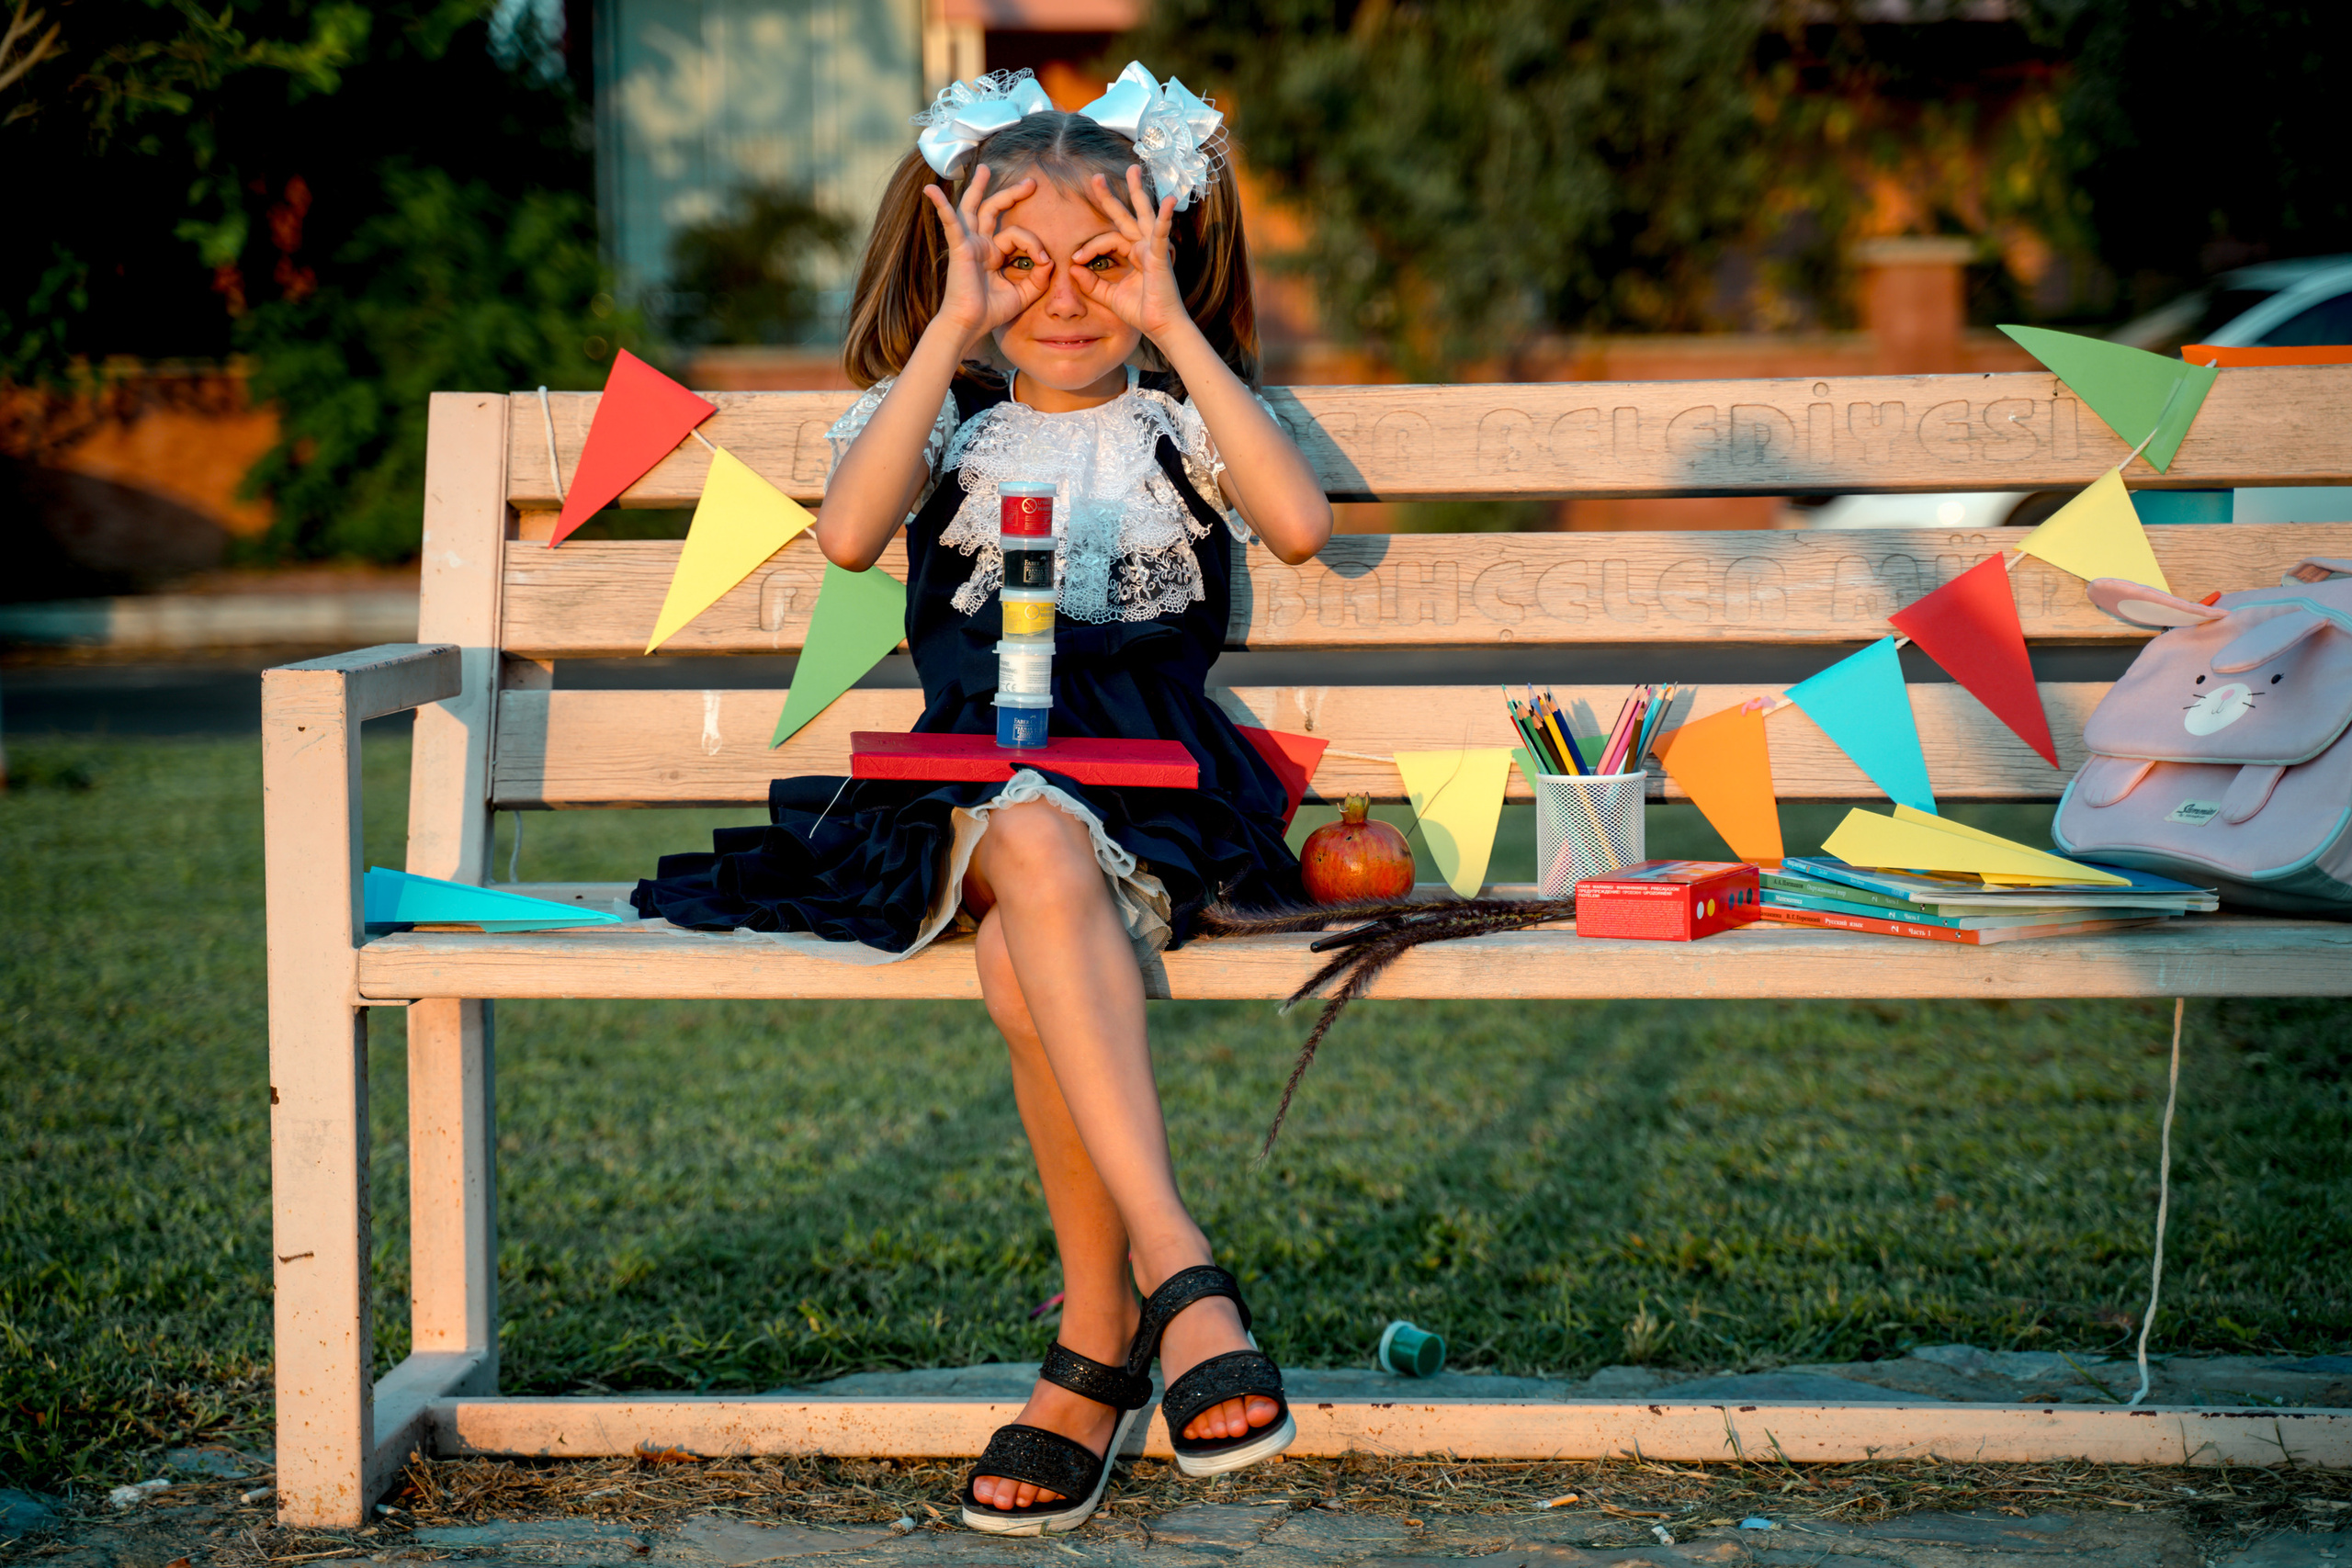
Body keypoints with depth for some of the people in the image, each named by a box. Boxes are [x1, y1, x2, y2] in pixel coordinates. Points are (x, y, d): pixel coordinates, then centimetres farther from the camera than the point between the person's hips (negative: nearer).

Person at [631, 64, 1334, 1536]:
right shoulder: (936, 417, 19)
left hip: (1153, 783, -1)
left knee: (1025, 958, -36)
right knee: (1040, 859, -38)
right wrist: (952, 336, -7)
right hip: (971, 788, 1)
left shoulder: (1185, 422, 18)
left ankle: (1098, 1339, -30)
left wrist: (1174, 332, -4)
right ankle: (1176, 1265, -40)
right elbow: (850, 534, -6)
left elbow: (1302, 524, -6)